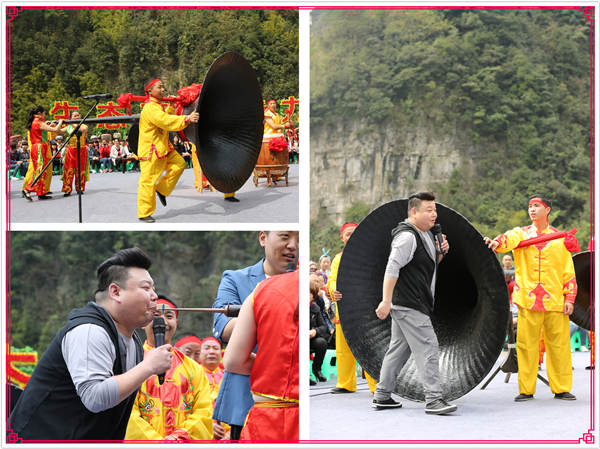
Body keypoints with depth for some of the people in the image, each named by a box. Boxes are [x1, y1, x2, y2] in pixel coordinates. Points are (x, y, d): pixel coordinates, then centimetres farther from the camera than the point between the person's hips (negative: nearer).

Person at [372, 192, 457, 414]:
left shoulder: (426, 233, 16)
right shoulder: (407, 237, -16)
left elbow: (428, 264, 28)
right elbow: (392, 268, -22)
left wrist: (440, 252, 6)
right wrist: (386, 301, -26)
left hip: (412, 304, 10)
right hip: (409, 305, -10)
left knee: (399, 348, 13)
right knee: (427, 348, -12)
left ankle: (382, 396, 19)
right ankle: (434, 399, -13)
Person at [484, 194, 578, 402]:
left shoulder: (560, 238, 12)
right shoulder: (521, 233, 10)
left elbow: (568, 271, 11)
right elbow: (509, 239, -14)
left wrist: (569, 298, 3)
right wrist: (496, 242, -37)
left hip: (555, 300, 1)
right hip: (528, 299, -1)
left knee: (559, 345, 2)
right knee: (526, 345, -1)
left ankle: (561, 389, 13)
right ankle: (526, 390, 7)